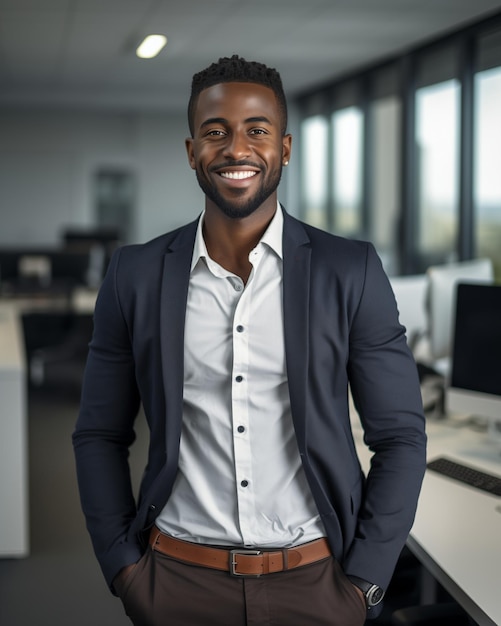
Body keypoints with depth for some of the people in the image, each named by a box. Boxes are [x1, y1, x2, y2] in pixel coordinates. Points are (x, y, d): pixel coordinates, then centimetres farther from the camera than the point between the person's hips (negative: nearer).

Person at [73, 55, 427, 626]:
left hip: (315, 580, 0)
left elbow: (400, 438, -2)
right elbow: (100, 436, 5)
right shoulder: (136, 275, -2)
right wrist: (124, 568, -1)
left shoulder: (351, 272, -5)